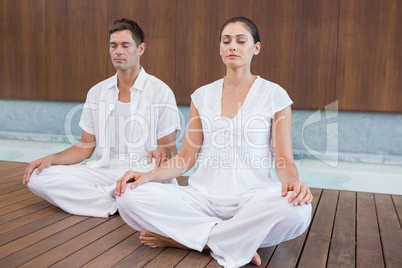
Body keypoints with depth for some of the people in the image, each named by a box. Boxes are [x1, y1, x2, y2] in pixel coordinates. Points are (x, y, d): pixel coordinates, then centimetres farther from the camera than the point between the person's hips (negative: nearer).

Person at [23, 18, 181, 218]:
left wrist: (163, 153, -26)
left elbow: (170, 148, -1)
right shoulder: (97, 93, 14)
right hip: (104, 171, 4)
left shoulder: (160, 91, 0)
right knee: (36, 178, -15)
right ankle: (120, 203, -17)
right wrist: (51, 159, -2)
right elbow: (86, 147, 15)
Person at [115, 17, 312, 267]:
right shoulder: (202, 96, 11)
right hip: (204, 197, 2)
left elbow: (285, 160, -1)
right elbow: (187, 157, 10)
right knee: (129, 197, -21)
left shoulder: (274, 95, 3)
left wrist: (293, 182, -25)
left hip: (252, 197, -1)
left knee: (297, 211, -37)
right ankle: (235, 240, -16)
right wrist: (148, 175, -7)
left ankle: (180, 238, -20)